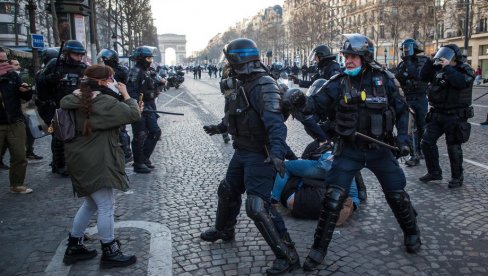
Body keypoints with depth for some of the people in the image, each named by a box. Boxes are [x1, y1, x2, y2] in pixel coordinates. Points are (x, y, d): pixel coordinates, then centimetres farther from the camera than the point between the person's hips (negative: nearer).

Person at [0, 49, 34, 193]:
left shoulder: (12, 75, 5)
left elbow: (27, 98, 11)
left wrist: (26, 90, -13)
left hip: (15, 123, 3)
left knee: (19, 157, 7)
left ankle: (17, 185, 22)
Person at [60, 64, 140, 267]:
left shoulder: (77, 101, 8)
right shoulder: (105, 103, -18)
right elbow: (133, 114, -16)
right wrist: (125, 94, -4)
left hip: (81, 160, 10)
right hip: (96, 163, -10)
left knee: (90, 203, 22)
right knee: (106, 206, 0)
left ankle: (74, 247, 30)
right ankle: (109, 253, 11)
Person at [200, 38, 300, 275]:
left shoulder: (264, 86, -21)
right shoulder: (243, 84, 9)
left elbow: (275, 123, -32)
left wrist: (277, 151, -46)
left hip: (259, 155, -10)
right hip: (242, 151, 10)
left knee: (258, 206, -13)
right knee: (228, 191, 24)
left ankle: (287, 256, 0)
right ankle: (224, 230, 50)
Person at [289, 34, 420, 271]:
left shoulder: (384, 80, -5)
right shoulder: (339, 83, -7)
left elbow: (401, 110, 5)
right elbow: (316, 102, -15)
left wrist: (403, 137, -6)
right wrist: (300, 102, -35)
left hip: (380, 148, 1)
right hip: (349, 149, -1)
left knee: (397, 195, 12)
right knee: (333, 198, -8)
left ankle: (411, 232, 43)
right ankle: (319, 249, 6)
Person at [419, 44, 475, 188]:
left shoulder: (465, 70, -8)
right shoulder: (438, 68, 9)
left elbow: (461, 82, -28)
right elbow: (424, 76, 6)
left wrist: (447, 67, -25)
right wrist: (431, 62, -4)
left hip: (455, 116, -6)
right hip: (436, 114, 6)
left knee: (454, 147, 2)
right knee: (427, 142, 4)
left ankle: (457, 177, 20)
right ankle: (434, 172, 21)